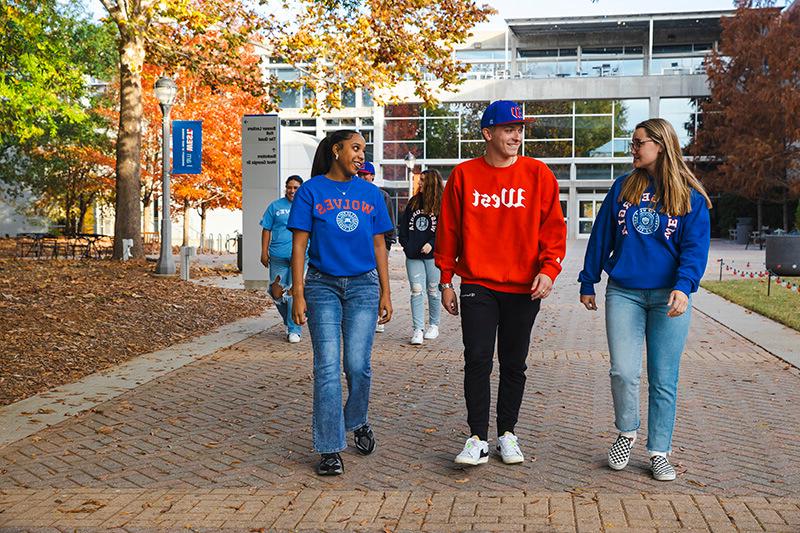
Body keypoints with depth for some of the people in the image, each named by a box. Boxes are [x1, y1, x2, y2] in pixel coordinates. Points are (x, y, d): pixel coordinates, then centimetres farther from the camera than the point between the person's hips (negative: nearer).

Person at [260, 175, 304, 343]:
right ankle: (288, 321, 28)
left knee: (294, 291, -7)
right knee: (276, 292, 3)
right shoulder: (275, 206, 10)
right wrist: (264, 253, 4)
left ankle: (294, 330, 2)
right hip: (277, 256, 2)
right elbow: (266, 230, 11)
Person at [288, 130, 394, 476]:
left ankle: (358, 422, 27)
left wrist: (385, 293, 6)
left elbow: (379, 246, 11)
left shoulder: (370, 193, 9)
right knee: (327, 367, -4)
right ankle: (330, 450, 3)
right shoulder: (311, 191, 0)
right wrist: (298, 294, -9)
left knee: (358, 365, -2)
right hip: (323, 285, -2)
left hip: (363, 285, 2)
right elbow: (299, 244, -3)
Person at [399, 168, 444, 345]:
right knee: (416, 291, -3)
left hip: (432, 255, -3)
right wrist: (405, 243, 6)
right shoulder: (413, 202, 12)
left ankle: (433, 325, 23)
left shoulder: (442, 205, -3)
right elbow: (404, 224, 17)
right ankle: (417, 330, -3)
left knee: (433, 290, 7)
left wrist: (432, 244, -18)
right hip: (413, 255, 3)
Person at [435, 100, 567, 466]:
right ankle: (478, 439, 4)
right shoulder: (464, 175, 2)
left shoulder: (538, 174, 1)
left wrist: (548, 270, -13)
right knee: (477, 360, -4)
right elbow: (448, 230, 6)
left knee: (514, 364, 9)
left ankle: (506, 434, 22)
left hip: (523, 288, 1)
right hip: (477, 285, 0)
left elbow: (553, 227, 1)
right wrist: (446, 281, 4)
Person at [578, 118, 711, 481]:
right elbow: (601, 237, 11)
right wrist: (588, 284, 11)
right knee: (623, 372, -7)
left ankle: (659, 452, 17)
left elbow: (695, 247, -6)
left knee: (663, 380, 4)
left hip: (668, 297, -1)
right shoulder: (623, 188, 8)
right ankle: (626, 432, 19)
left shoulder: (691, 196, 1)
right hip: (623, 293, 1)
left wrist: (683, 287, -23)